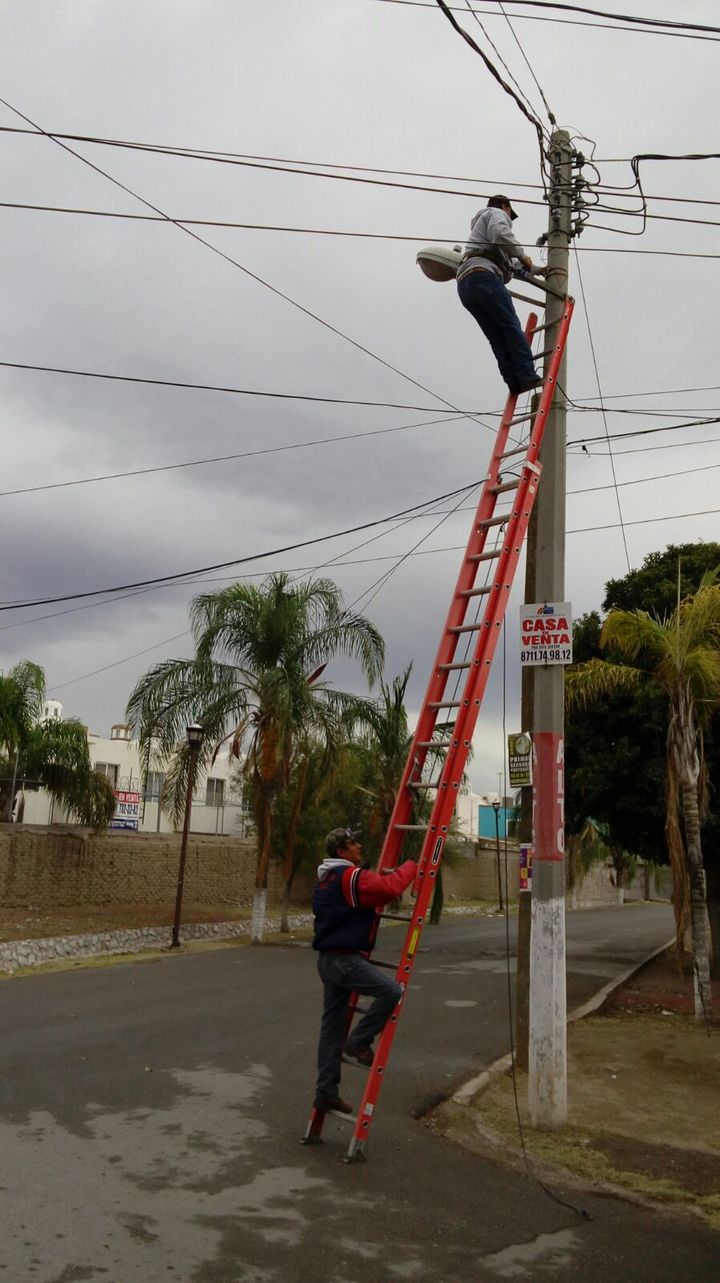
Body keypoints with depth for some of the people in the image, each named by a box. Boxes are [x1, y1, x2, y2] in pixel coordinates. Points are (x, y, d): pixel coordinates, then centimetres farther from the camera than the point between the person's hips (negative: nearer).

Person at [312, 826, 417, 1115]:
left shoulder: (325, 879, 17)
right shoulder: (352, 877, -15)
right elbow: (390, 887, -23)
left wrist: (379, 876, 17)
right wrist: (410, 866, -8)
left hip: (328, 959, 10)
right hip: (344, 959, -10)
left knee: (332, 1027, 12)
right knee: (392, 990, -16)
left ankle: (326, 1092, 16)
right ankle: (358, 1043, -5)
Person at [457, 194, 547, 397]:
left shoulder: (480, 225, 44)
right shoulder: (496, 213, 16)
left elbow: (509, 264, 51)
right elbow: (500, 234, -11)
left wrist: (536, 269, 58)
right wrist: (522, 254, 1)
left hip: (465, 285, 8)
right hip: (483, 276, -8)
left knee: (498, 337, -1)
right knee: (511, 325, -13)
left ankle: (515, 382, -13)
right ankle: (526, 375, -23)